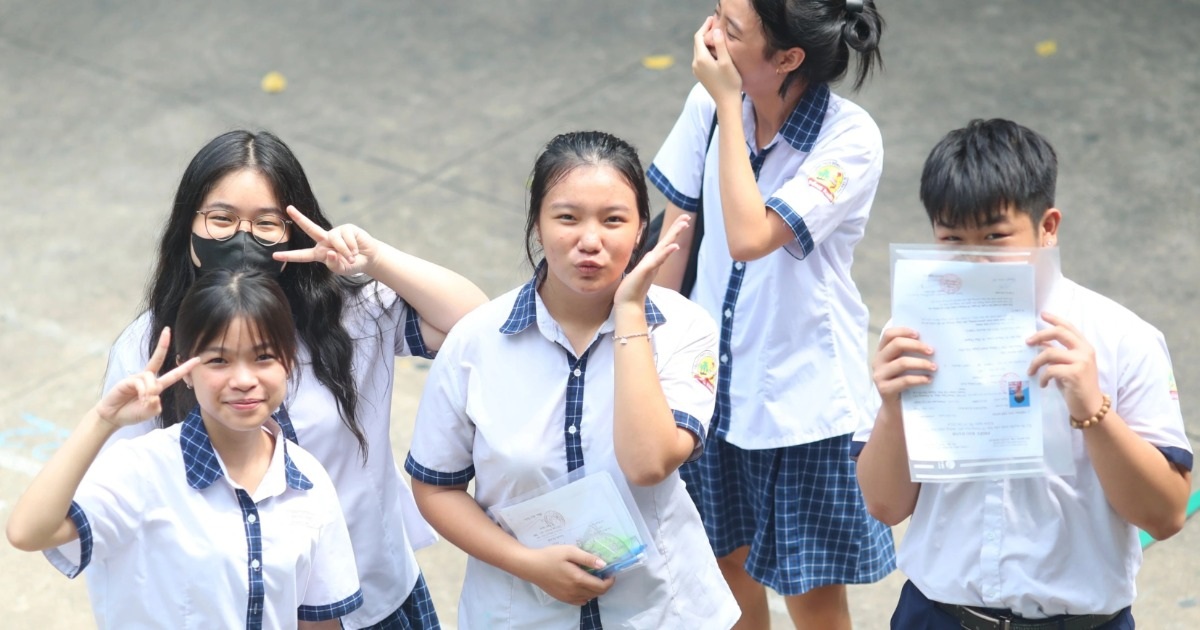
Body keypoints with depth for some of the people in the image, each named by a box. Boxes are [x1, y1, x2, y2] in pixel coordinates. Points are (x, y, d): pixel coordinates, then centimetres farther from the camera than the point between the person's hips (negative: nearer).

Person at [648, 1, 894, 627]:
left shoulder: (850, 139, -22)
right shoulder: (709, 104, -9)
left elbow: (750, 237, -33)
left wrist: (728, 104, -28)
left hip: (803, 396, -5)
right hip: (712, 382, 5)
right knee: (726, 562, 21)